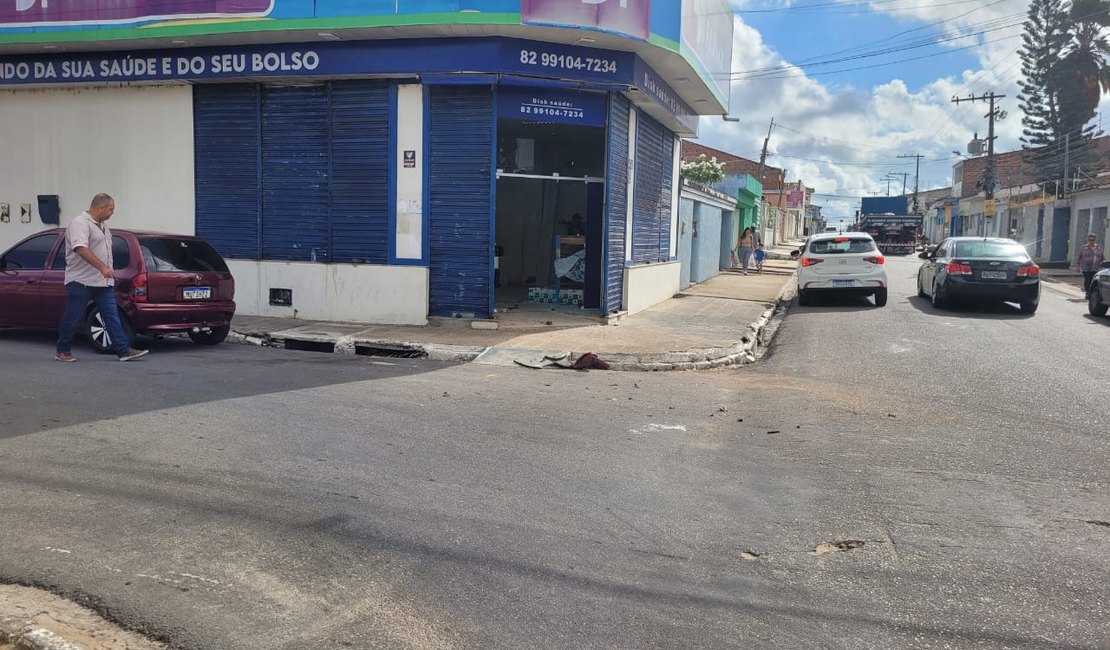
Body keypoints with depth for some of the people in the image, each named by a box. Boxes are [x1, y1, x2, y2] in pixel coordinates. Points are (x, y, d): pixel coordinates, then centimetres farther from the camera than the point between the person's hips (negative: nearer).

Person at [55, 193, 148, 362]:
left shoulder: (102, 226, 16)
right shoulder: (80, 223, -14)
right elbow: (81, 249, -29)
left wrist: (108, 270, 23)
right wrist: (102, 267, -36)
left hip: (104, 281, 8)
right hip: (81, 281, -8)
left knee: (112, 315, 0)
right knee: (72, 318, 3)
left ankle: (124, 350, -3)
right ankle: (63, 351, 16)